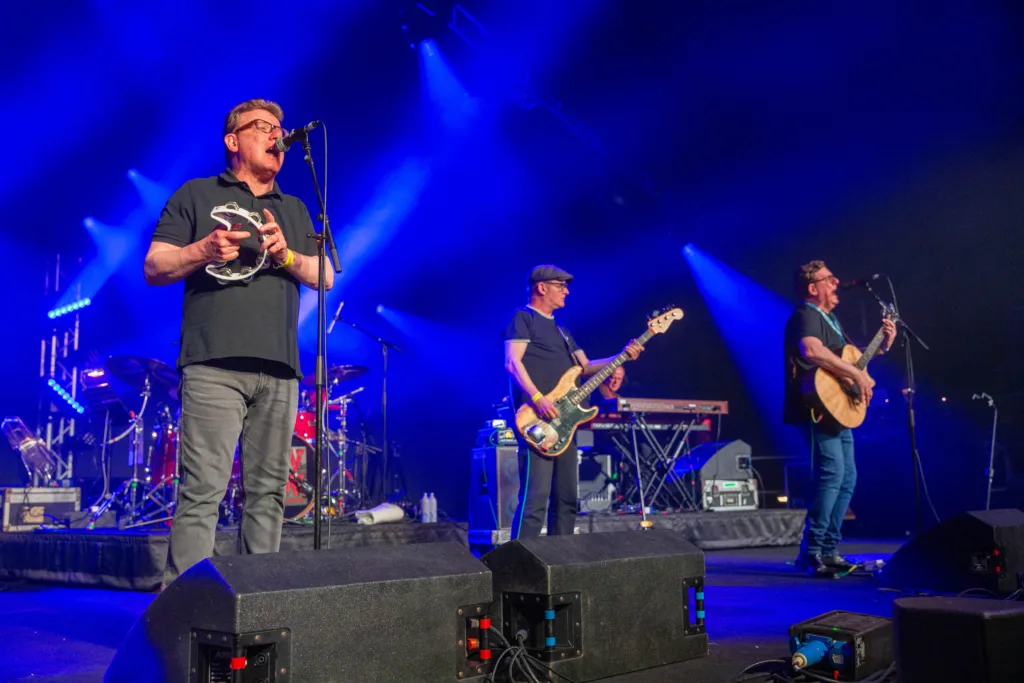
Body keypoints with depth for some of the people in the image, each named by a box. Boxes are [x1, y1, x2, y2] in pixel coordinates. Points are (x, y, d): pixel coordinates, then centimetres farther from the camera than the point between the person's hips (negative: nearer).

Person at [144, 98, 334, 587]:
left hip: (279, 370, 4)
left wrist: (287, 256, -5)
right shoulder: (196, 195, 13)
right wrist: (203, 250, -13)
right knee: (203, 489, -11)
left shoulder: (294, 210, 25)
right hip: (214, 366, -4)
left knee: (268, 491, 2)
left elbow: (325, 277, 15)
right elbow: (154, 268, 6)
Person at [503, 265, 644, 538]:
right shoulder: (523, 317, -1)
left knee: (566, 498, 10)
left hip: (562, 421, 9)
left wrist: (622, 356, 9)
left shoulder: (561, 330, 26)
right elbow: (512, 362, -13)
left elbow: (585, 367, 22)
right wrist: (537, 398, -24)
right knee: (535, 498, -15)